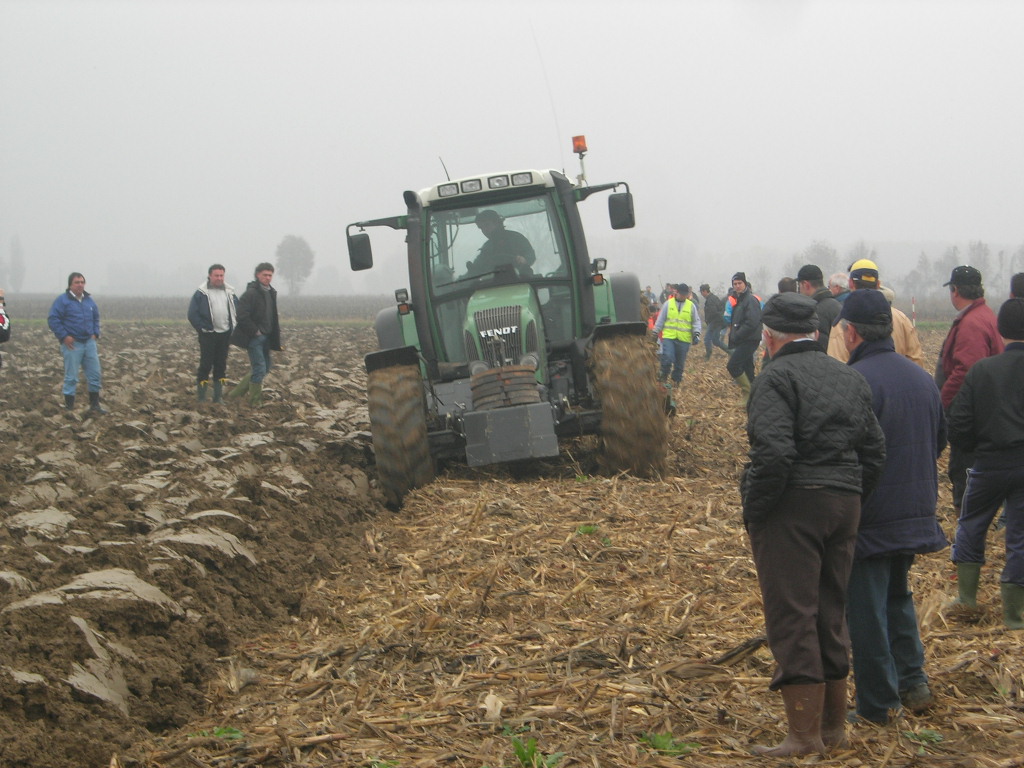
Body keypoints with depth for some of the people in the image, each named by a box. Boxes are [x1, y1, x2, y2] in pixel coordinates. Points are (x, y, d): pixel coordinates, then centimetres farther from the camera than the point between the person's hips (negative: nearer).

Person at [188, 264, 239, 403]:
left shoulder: (229, 292, 10)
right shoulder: (201, 293, -5)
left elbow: (238, 310, 17)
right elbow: (192, 314, -6)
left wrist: (233, 328, 7)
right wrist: (202, 328, -9)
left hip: (225, 334, 5)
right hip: (208, 335, -5)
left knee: (221, 365, 8)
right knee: (206, 365, -6)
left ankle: (218, 397, 15)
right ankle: (201, 398, 1)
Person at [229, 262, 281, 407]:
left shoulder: (271, 293, 13)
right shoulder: (250, 293, -15)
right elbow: (242, 316, -20)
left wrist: (275, 334, 13)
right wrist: (254, 331, -16)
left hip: (265, 337, 9)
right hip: (254, 338, -9)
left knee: (265, 368, 13)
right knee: (259, 369, -8)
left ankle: (237, 392, 23)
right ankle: (255, 401, 3)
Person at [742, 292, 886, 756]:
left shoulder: (777, 378, -10)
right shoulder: (850, 379, 14)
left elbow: (773, 453, -21)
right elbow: (874, 451, 13)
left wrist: (754, 510, -12)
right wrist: (851, 500, 17)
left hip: (792, 508, -7)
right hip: (844, 505, 8)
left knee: (791, 617, -4)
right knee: (830, 614, 16)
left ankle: (805, 734, -4)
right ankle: (834, 725, 24)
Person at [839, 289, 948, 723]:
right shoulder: (921, 378, 6)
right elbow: (940, 439, 17)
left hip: (870, 518, -7)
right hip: (916, 512, 7)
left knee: (866, 610, 3)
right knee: (897, 597, 24)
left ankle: (877, 704, 10)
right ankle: (913, 681, 20)